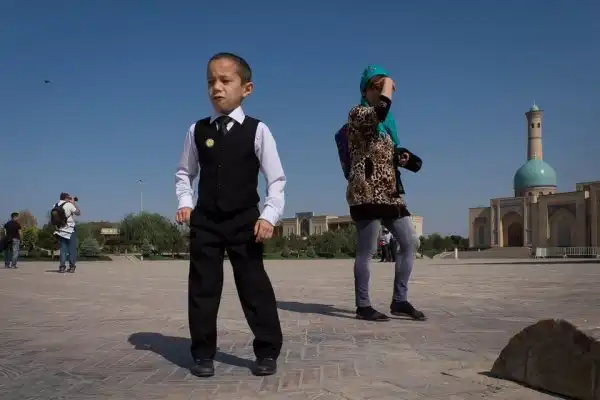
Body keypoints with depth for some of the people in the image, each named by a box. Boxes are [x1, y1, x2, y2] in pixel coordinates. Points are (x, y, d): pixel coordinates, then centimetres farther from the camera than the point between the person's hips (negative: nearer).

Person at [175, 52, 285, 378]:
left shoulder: (257, 130, -5)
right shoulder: (197, 130, 3)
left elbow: (276, 178, -4)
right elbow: (184, 172, 14)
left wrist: (269, 215, -14)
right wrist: (185, 202, -1)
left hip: (245, 220, -2)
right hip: (205, 220, 3)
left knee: (254, 285, 2)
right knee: (202, 286, 6)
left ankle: (267, 351, 15)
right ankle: (203, 352, 19)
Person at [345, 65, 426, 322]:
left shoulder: (385, 122, 23)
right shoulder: (357, 113, -2)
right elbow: (380, 110, -26)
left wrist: (399, 158, 10)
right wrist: (387, 83, -9)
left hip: (390, 192, 9)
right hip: (367, 192, -9)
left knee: (410, 242, 7)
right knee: (367, 250, -6)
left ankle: (399, 301, 14)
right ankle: (363, 306, 4)